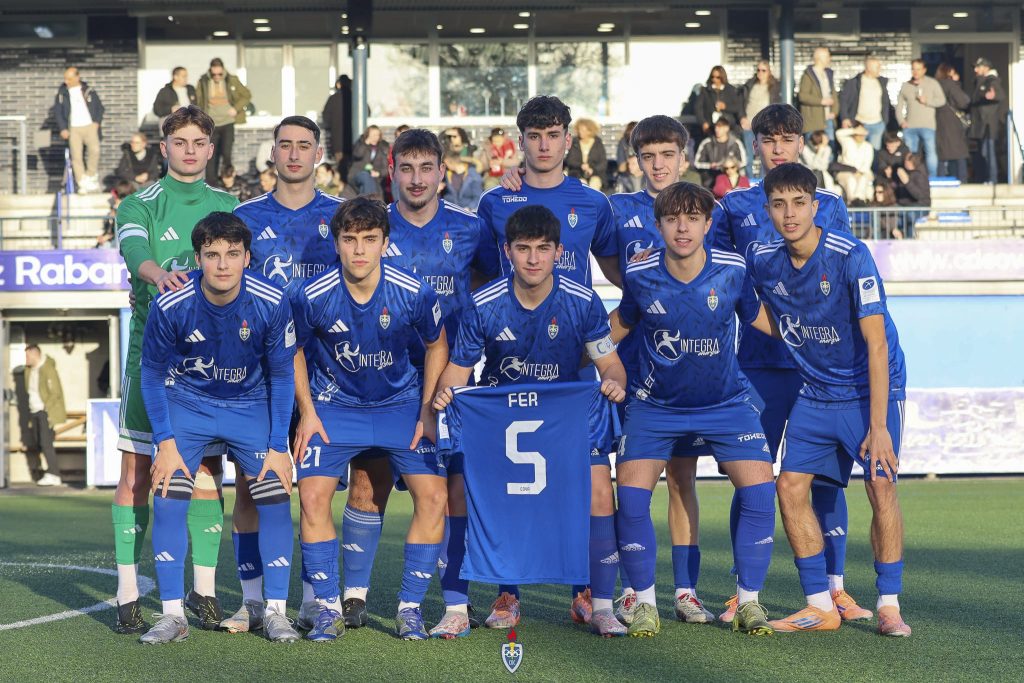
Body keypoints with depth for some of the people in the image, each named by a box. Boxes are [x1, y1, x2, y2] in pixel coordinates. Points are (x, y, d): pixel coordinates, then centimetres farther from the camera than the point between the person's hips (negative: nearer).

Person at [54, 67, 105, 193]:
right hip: (73, 129, 0)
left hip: (90, 126, 0)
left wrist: (97, 122, 0)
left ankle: (91, 177, -1)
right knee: (76, 156, -7)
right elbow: (57, 112, 8)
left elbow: (100, 107, 14)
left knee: (94, 150, -20)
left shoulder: (89, 91, 8)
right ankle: (83, 184, -1)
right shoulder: (62, 94, 7)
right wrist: (63, 129, -2)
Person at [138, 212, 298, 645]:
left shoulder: (271, 304, -22)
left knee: (275, 498, -9)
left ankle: (275, 612, 2)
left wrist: (278, 447, -8)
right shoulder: (171, 305, -23)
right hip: (186, 404, 0)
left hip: (251, 406, 1)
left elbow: (281, 375, -7)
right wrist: (165, 442, -10)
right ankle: (173, 615, -4)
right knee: (168, 500, -14)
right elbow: (152, 372, -6)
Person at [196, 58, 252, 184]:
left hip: (228, 123, -1)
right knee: (211, 157, 2)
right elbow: (198, 103, 8)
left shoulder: (232, 80, -2)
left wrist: (236, 108, -6)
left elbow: (247, 95, 7)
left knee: (226, 154, -11)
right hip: (211, 125, 1)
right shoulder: (203, 82, -1)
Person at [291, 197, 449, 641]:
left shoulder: (414, 293, -20)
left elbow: (436, 345, 0)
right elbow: (294, 351, 0)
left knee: (433, 496, -12)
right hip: (334, 405, 0)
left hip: (400, 403, 1)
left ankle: (410, 608, 2)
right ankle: (329, 609, -1)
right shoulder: (314, 296, -20)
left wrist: (427, 411, -3)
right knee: (313, 497, -16)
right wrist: (307, 413, -4)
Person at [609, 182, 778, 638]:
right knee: (631, 491, -15)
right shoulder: (640, 276, -14)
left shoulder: (733, 271, -14)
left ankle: (748, 602, 4)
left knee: (759, 486, -14)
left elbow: (759, 319, 5)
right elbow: (620, 323, 7)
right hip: (655, 406, 0)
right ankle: (644, 602, 3)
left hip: (725, 403, 0)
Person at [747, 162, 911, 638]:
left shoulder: (850, 256, -23)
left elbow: (876, 344, -24)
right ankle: (821, 607, 6)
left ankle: (889, 605, -2)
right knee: (790, 486, -3)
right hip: (816, 393, 5)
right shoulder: (762, 260, -9)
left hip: (870, 386, -5)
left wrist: (878, 426, -26)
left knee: (881, 486, -14)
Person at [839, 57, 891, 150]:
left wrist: (886, 120, 8)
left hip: (878, 124, 4)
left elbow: (886, 101, 15)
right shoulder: (854, 82, -6)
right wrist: (845, 118, -11)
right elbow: (843, 99, -3)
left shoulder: (882, 82, 7)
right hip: (859, 124, -4)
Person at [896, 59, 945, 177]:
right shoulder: (906, 86, 14)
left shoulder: (932, 83, 5)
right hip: (909, 127, 3)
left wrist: (927, 101, -11)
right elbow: (899, 105, 16)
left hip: (927, 126, -3)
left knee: (931, 152, -13)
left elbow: (942, 100, 1)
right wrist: (901, 121, 3)